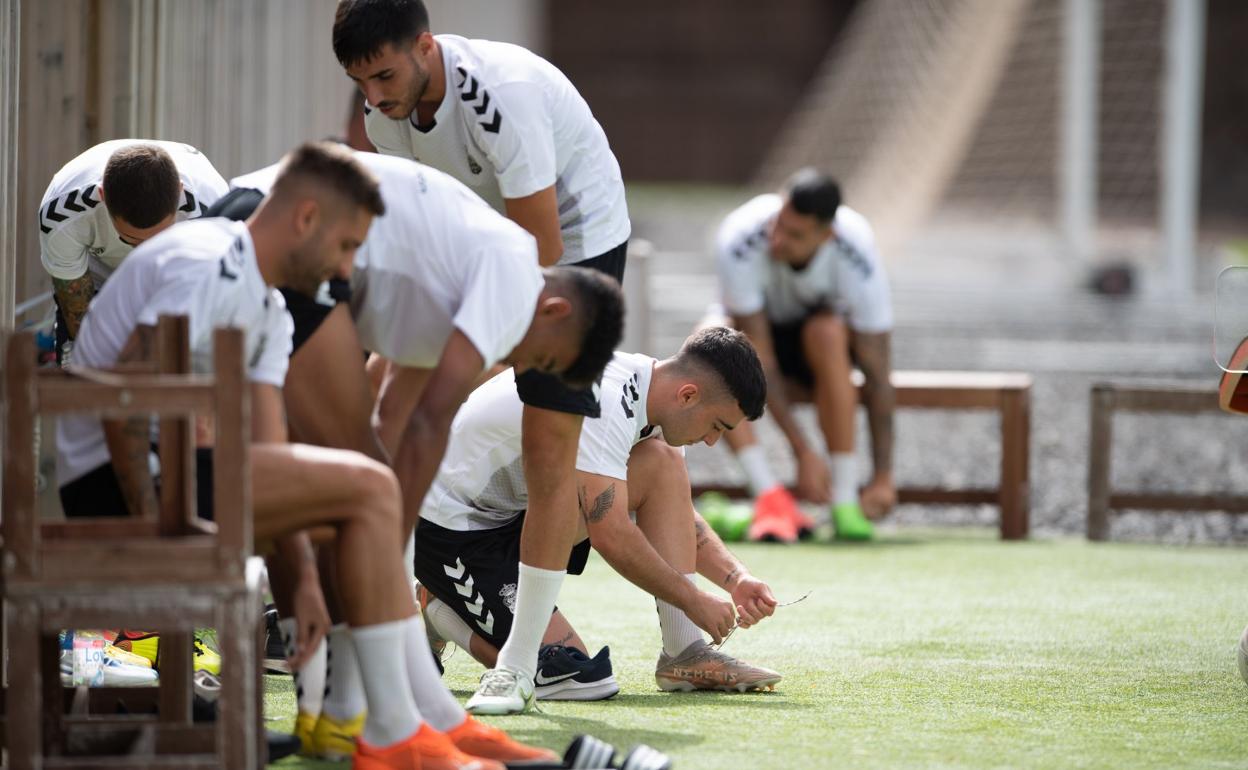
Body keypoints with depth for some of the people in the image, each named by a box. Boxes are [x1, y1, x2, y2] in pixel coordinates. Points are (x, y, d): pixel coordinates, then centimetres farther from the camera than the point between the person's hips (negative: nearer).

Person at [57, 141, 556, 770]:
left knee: (369, 495, 15)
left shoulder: (270, 311, 16)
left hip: (169, 465, 11)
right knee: (368, 487, -16)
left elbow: (270, 456, 9)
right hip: (115, 482, -11)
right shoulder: (208, 268, -16)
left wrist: (307, 578, -2)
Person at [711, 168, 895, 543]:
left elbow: (876, 374, -26)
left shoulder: (857, 256, -31)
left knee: (826, 332, -38)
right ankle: (770, 497, -31)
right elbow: (758, 358, -29)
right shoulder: (738, 242, -33)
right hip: (759, 328, 0)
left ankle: (845, 500, -30)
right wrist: (803, 452, -32)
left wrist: (882, 477, -28)